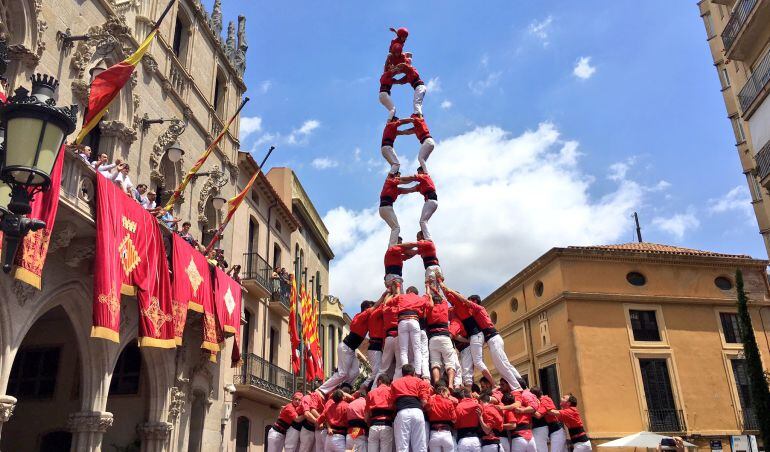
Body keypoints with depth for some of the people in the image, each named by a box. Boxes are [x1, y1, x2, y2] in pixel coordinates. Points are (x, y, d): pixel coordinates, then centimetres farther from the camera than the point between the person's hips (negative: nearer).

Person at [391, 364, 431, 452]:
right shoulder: (419, 381, 22)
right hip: (417, 411, 0)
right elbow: (424, 401, 11)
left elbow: (392, 401, 15)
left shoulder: (394, 383, 26)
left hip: (402, 413, 0)